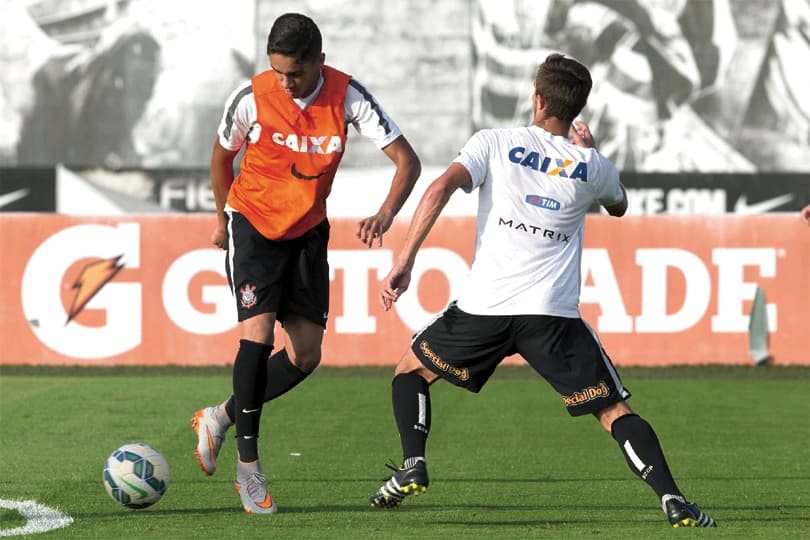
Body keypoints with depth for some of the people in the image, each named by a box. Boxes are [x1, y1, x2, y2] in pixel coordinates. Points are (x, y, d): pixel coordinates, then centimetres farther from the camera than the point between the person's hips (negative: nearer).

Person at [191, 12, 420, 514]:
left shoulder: (347, 96, -17)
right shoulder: (251, 98, -19)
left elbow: (407, 159, -18)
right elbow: (222, 156, 2)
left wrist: (386, 213, -35)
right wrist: (223, 219, 12)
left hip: (308, 229, 3)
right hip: (253, 223, -3)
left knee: (306, 354, -2)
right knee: (258, 332, -20)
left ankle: (222, 417, 20)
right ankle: (248, 464, -11)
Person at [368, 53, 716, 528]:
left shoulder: (494, 143, 6)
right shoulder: (593, 166, 11)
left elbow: (442, 187, -9)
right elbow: (619, 206, 34)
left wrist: (403, 265, -10)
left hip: (484, 306, 0)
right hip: (554, 316, 1)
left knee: (411, 371, 24)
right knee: (615, 412, 4)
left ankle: (413, 464, 5)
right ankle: (672, 498, -14)